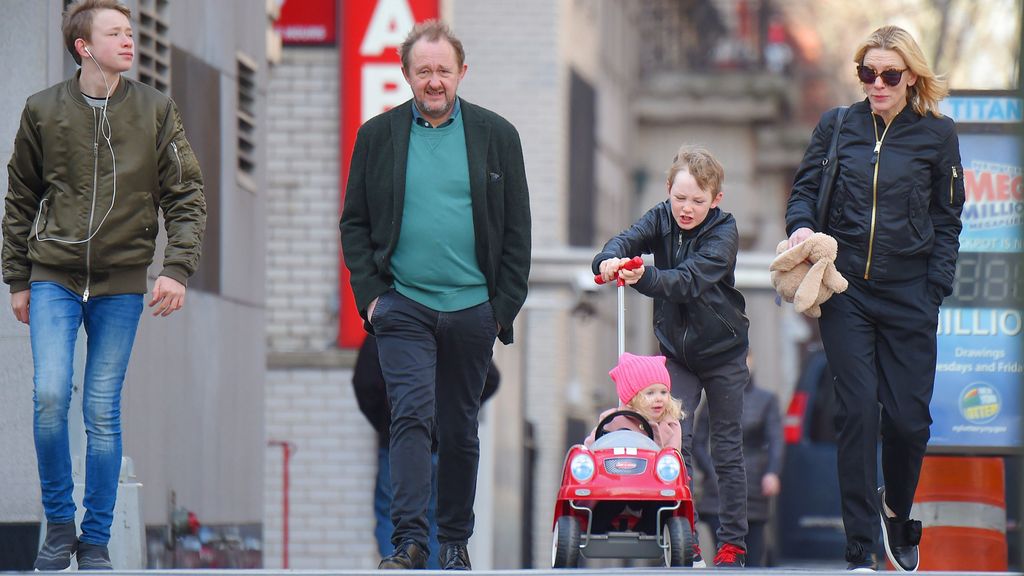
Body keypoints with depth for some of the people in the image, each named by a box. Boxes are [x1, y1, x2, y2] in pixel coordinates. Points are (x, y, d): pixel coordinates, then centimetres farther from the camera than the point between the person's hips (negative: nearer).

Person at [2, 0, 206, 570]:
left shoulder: (155, 110, 0)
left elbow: (187, 195, 1)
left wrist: (178, 268, -11)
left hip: (122, 283, 0)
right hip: (54, 277, 0)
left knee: (103, 412, 3)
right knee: (51, 396, -14)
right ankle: (59, 525, 4)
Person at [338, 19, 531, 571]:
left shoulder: (496, 136, 5)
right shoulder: (377, 136, 5)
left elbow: (517, 230, 7)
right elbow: (354, 222, 8)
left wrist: (505, 306, 0)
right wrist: (369, 293, -3)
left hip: (472, 309, 1)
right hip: (403, 304, -1)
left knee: (459, 429, 8)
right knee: (411, 413, -14)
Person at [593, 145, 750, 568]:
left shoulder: (723, 233, -18)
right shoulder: (661, 219, -5)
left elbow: (689, 280, -33)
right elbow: (629, 238, -23)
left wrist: (644, 279, -50)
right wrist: (610, 259, -47)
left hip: (722, 352, -3)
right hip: (676, 350, 3)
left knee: (727, 447, 4)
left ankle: (733, 541, 12)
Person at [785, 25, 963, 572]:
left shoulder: (937, 135, 4)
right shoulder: (836, 127, 8)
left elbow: (947, 221, 6)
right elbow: (804, 189, 11)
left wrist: (934, 291, -3)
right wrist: (801, 225, -12)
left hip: (908, 294, 0)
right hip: (846, 289, 0)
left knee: (908, 417, -2)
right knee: (857, 411, -6)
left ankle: (897, 514, 29)